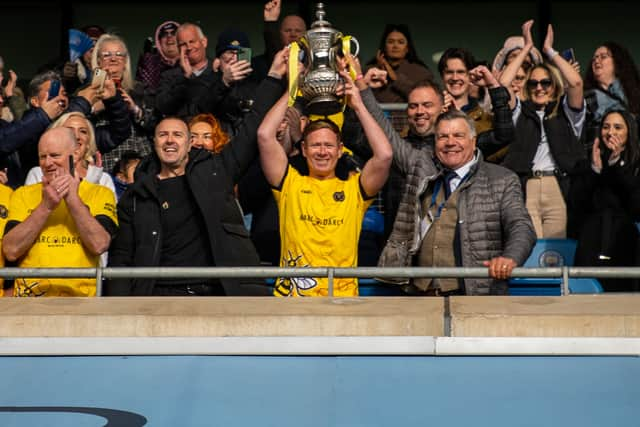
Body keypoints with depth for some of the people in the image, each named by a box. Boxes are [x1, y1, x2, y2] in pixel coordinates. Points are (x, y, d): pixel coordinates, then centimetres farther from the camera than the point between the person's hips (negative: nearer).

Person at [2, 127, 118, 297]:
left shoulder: (100, 194, 10)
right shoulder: (23, 194, 13)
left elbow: (99, 245, -6)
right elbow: (11, 251, 0)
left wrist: (72, 198, -8)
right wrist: (46, 206, -6)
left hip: (80, 295, -1)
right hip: (29, 295, 1)